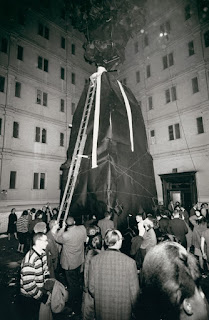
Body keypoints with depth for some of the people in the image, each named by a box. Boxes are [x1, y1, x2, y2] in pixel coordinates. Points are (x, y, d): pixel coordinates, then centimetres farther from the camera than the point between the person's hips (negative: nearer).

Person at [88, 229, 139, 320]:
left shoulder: (94, 260, -15)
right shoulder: (130, 262, -22)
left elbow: (91, 288, -5)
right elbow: (134, 291, -12)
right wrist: (133, 308, 7)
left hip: (101, 310, 2)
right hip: (123, 312, -1)